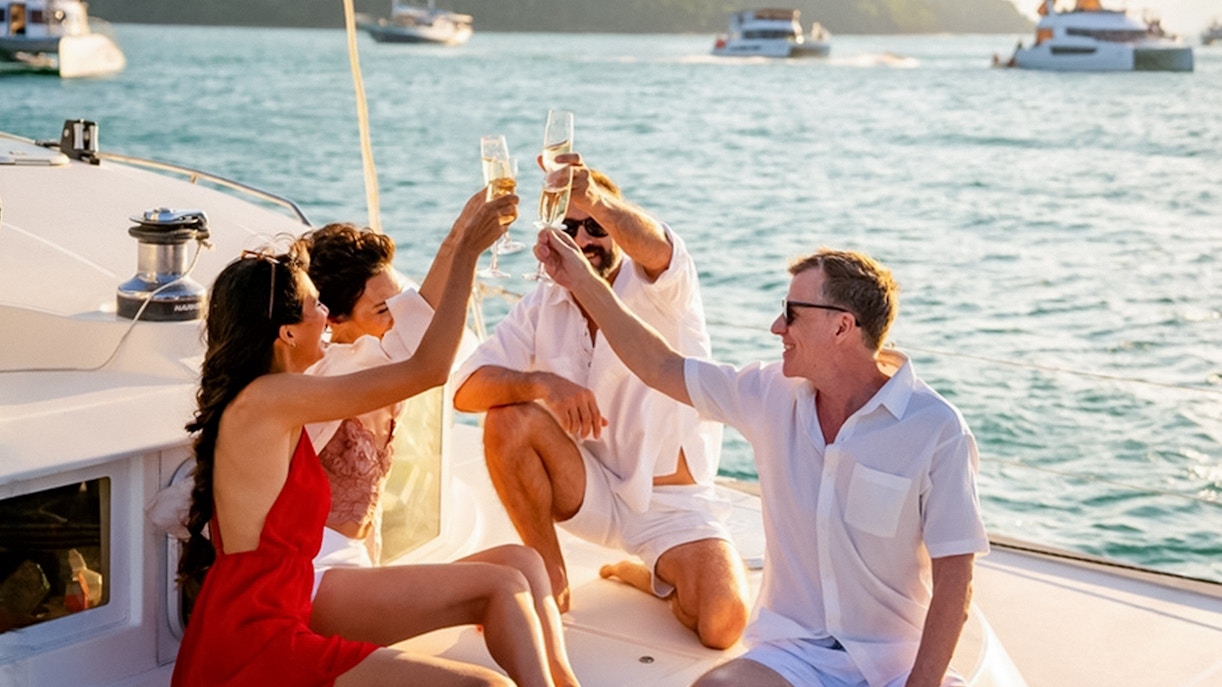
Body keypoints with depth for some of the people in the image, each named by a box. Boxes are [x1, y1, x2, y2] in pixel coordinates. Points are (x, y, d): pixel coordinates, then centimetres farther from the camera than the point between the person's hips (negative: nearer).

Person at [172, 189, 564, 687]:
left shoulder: (258, 397, 7)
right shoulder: (267, 399, -20)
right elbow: (428, 370, -20)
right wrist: (468, 253, -13)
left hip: (289, 604, 10)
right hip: (254, 646, -10)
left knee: (502, 584, 10)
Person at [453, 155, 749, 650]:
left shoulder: (662, 289, -12)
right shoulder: (542, 308, -2)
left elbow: (655, 248, -38)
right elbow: (467, 388, -14)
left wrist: (597, 201, -60)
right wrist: (542, 382, -35)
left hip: (673, 503, -3)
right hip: (591, 492, 3)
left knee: (724, 625, -27)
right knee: (508, 419, -24)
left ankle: (648, 573, 9)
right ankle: (552, 581, -6)